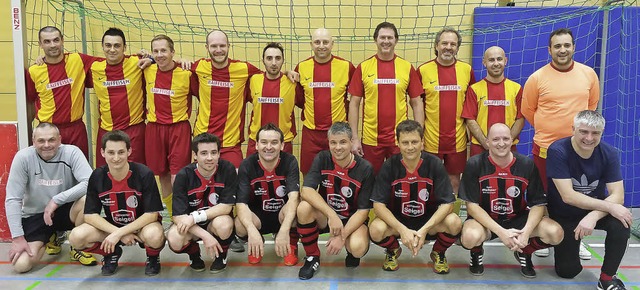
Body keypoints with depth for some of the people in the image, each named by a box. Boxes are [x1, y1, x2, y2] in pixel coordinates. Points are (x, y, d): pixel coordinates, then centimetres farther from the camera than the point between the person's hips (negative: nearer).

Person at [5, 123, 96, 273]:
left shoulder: (71, 152, -16)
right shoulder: (23, 157, -14)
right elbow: (12, 200, -12)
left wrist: (56, 200, -30)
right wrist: (18, 237, -16)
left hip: (65, 210, -1)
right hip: (34, 216, 1)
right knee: (20, 265, -16)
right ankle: (52, 238, 19)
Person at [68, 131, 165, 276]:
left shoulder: (144, 174, -22)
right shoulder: (97, 176, -12)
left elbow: (152, 214, -20)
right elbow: (90, 215, -9)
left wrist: (119, 233, -27)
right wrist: (117, 233, -22)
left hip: (142, 225, -3)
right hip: (111, 226, 4)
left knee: (154, 236, -38)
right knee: (76, 237, -21)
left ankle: (153, 257, 1)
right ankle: (112, 252, 10)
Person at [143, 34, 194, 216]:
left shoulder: (186, 73, -11)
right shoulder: (147, 70, 1)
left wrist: (186, 114, -1)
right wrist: (146, 109, 11)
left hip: (179, 128, -4)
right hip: (154, 128, 5)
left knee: (177, 178, -8)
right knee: (162, 175, 12)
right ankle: (173, 217, 26)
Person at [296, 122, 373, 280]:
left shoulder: (365, 168, -16)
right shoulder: (322, 159, -12)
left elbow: (363, 210, -14)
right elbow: (306, 191, -25)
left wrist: (342, 236, -26)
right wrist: (332, 215, -35)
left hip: (352, 219, -2)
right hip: (325, 216, 2)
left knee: (358, 247, -34)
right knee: (304, 207, -30)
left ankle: (351, 253, 8)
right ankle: (312, 257, -5)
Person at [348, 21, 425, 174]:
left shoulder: (407, 67, 2)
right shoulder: (363, 67, 1)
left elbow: (417, 103, 5)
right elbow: (354, 104, 2)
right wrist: (354, 138, -2)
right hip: (371, 139, 0)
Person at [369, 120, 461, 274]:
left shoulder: (435, 164, -14)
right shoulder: (389, 166, -14)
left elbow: (447, 203, -16)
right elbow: (378, 204, -17)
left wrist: (424, 230, -29)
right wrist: (402, 229, -30)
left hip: (429, 220, 0)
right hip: (397, 220, 0)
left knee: (454, 223, -30)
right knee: (376, 229, -32)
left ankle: (438, 253, 7)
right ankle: (393, 250, 8)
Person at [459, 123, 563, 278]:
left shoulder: (527, 164, -9)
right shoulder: (475, 164, -15)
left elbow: (538, 204, -6)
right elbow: (472, 205, -16)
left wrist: (526, 232, -24)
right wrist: (501, 232, -27)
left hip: (518, 219, 3)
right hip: (484, 220, -2)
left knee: (555, 233, -22)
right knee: (470, 237, -36)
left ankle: (524, 252, 12)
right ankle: (477, 253, 5)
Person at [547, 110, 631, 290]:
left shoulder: (609, 153, -13)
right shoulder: (557, 151, -24)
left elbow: (618, 196, -20)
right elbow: (568, 196, -28)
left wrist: (594, 216, -37)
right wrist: (609, 206, -32)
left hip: (596, 210, 2)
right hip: (564, 215, -2)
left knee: (621, 221, -31)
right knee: (568, 271, -4)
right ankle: (561, 243, 32)